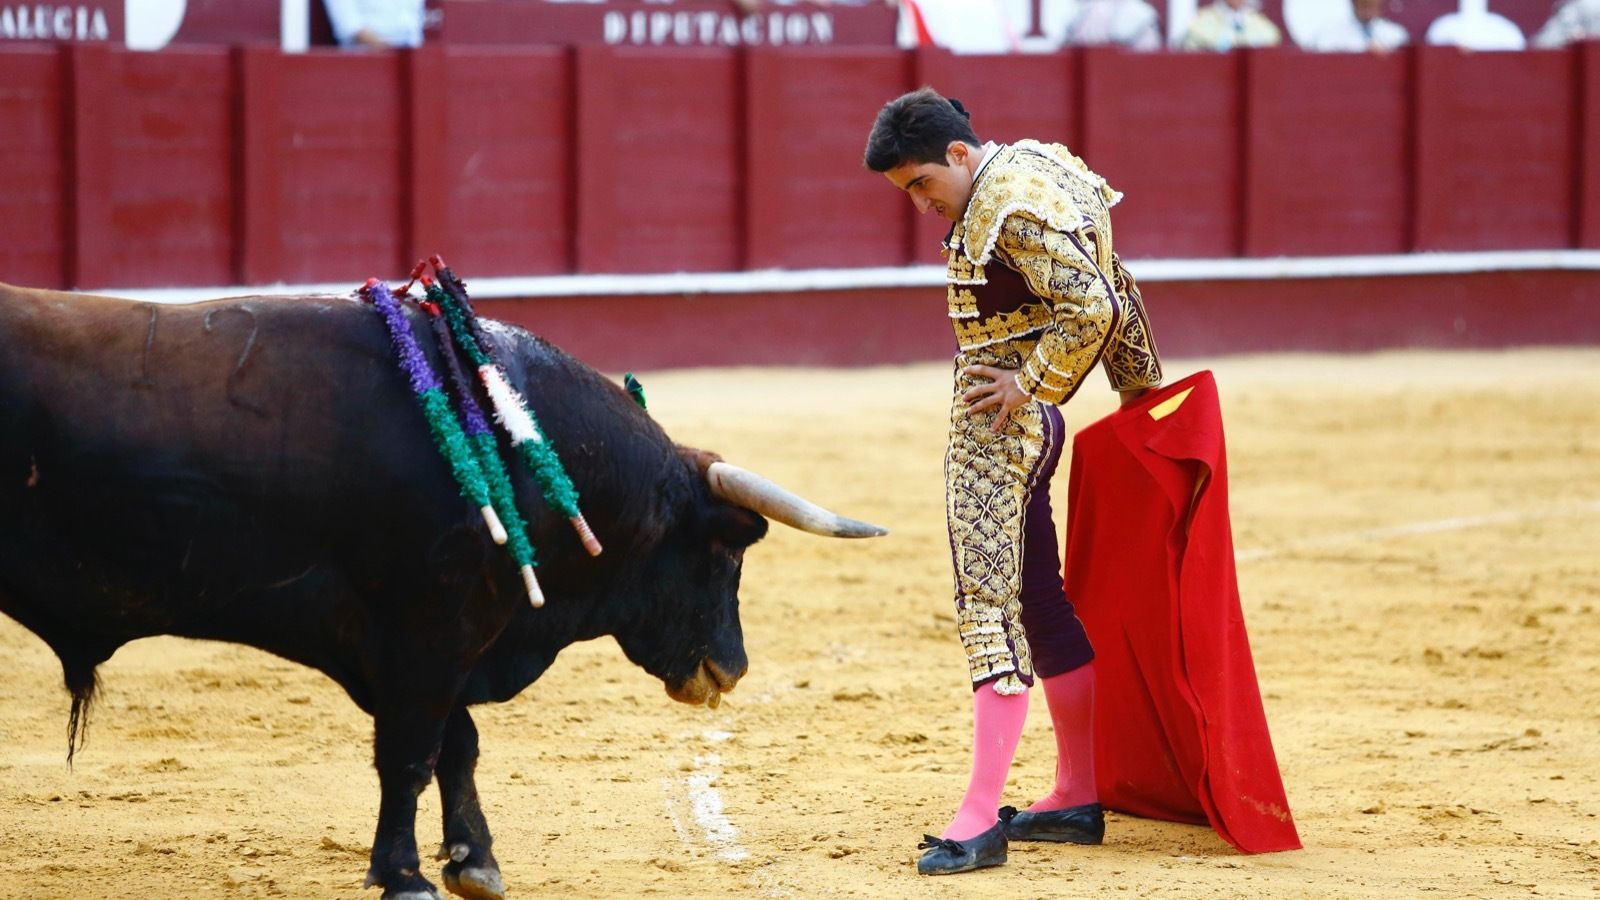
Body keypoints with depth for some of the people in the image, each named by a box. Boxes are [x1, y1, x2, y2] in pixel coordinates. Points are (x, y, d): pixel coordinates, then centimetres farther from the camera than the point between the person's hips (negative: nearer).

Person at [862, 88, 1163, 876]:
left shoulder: (1015, 211, -20)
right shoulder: (1035, 163, 11)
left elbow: (1091, 308, -29)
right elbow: (1114, 291, 18)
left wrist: (1030, 385, -19)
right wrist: (1141, 388, 25)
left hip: (1001, 428, -11)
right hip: (1020, 428, 11)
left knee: (989, 604, -13)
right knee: (1038, 602, 16)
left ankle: (980, 819, -16)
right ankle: (1078, 797, 24)